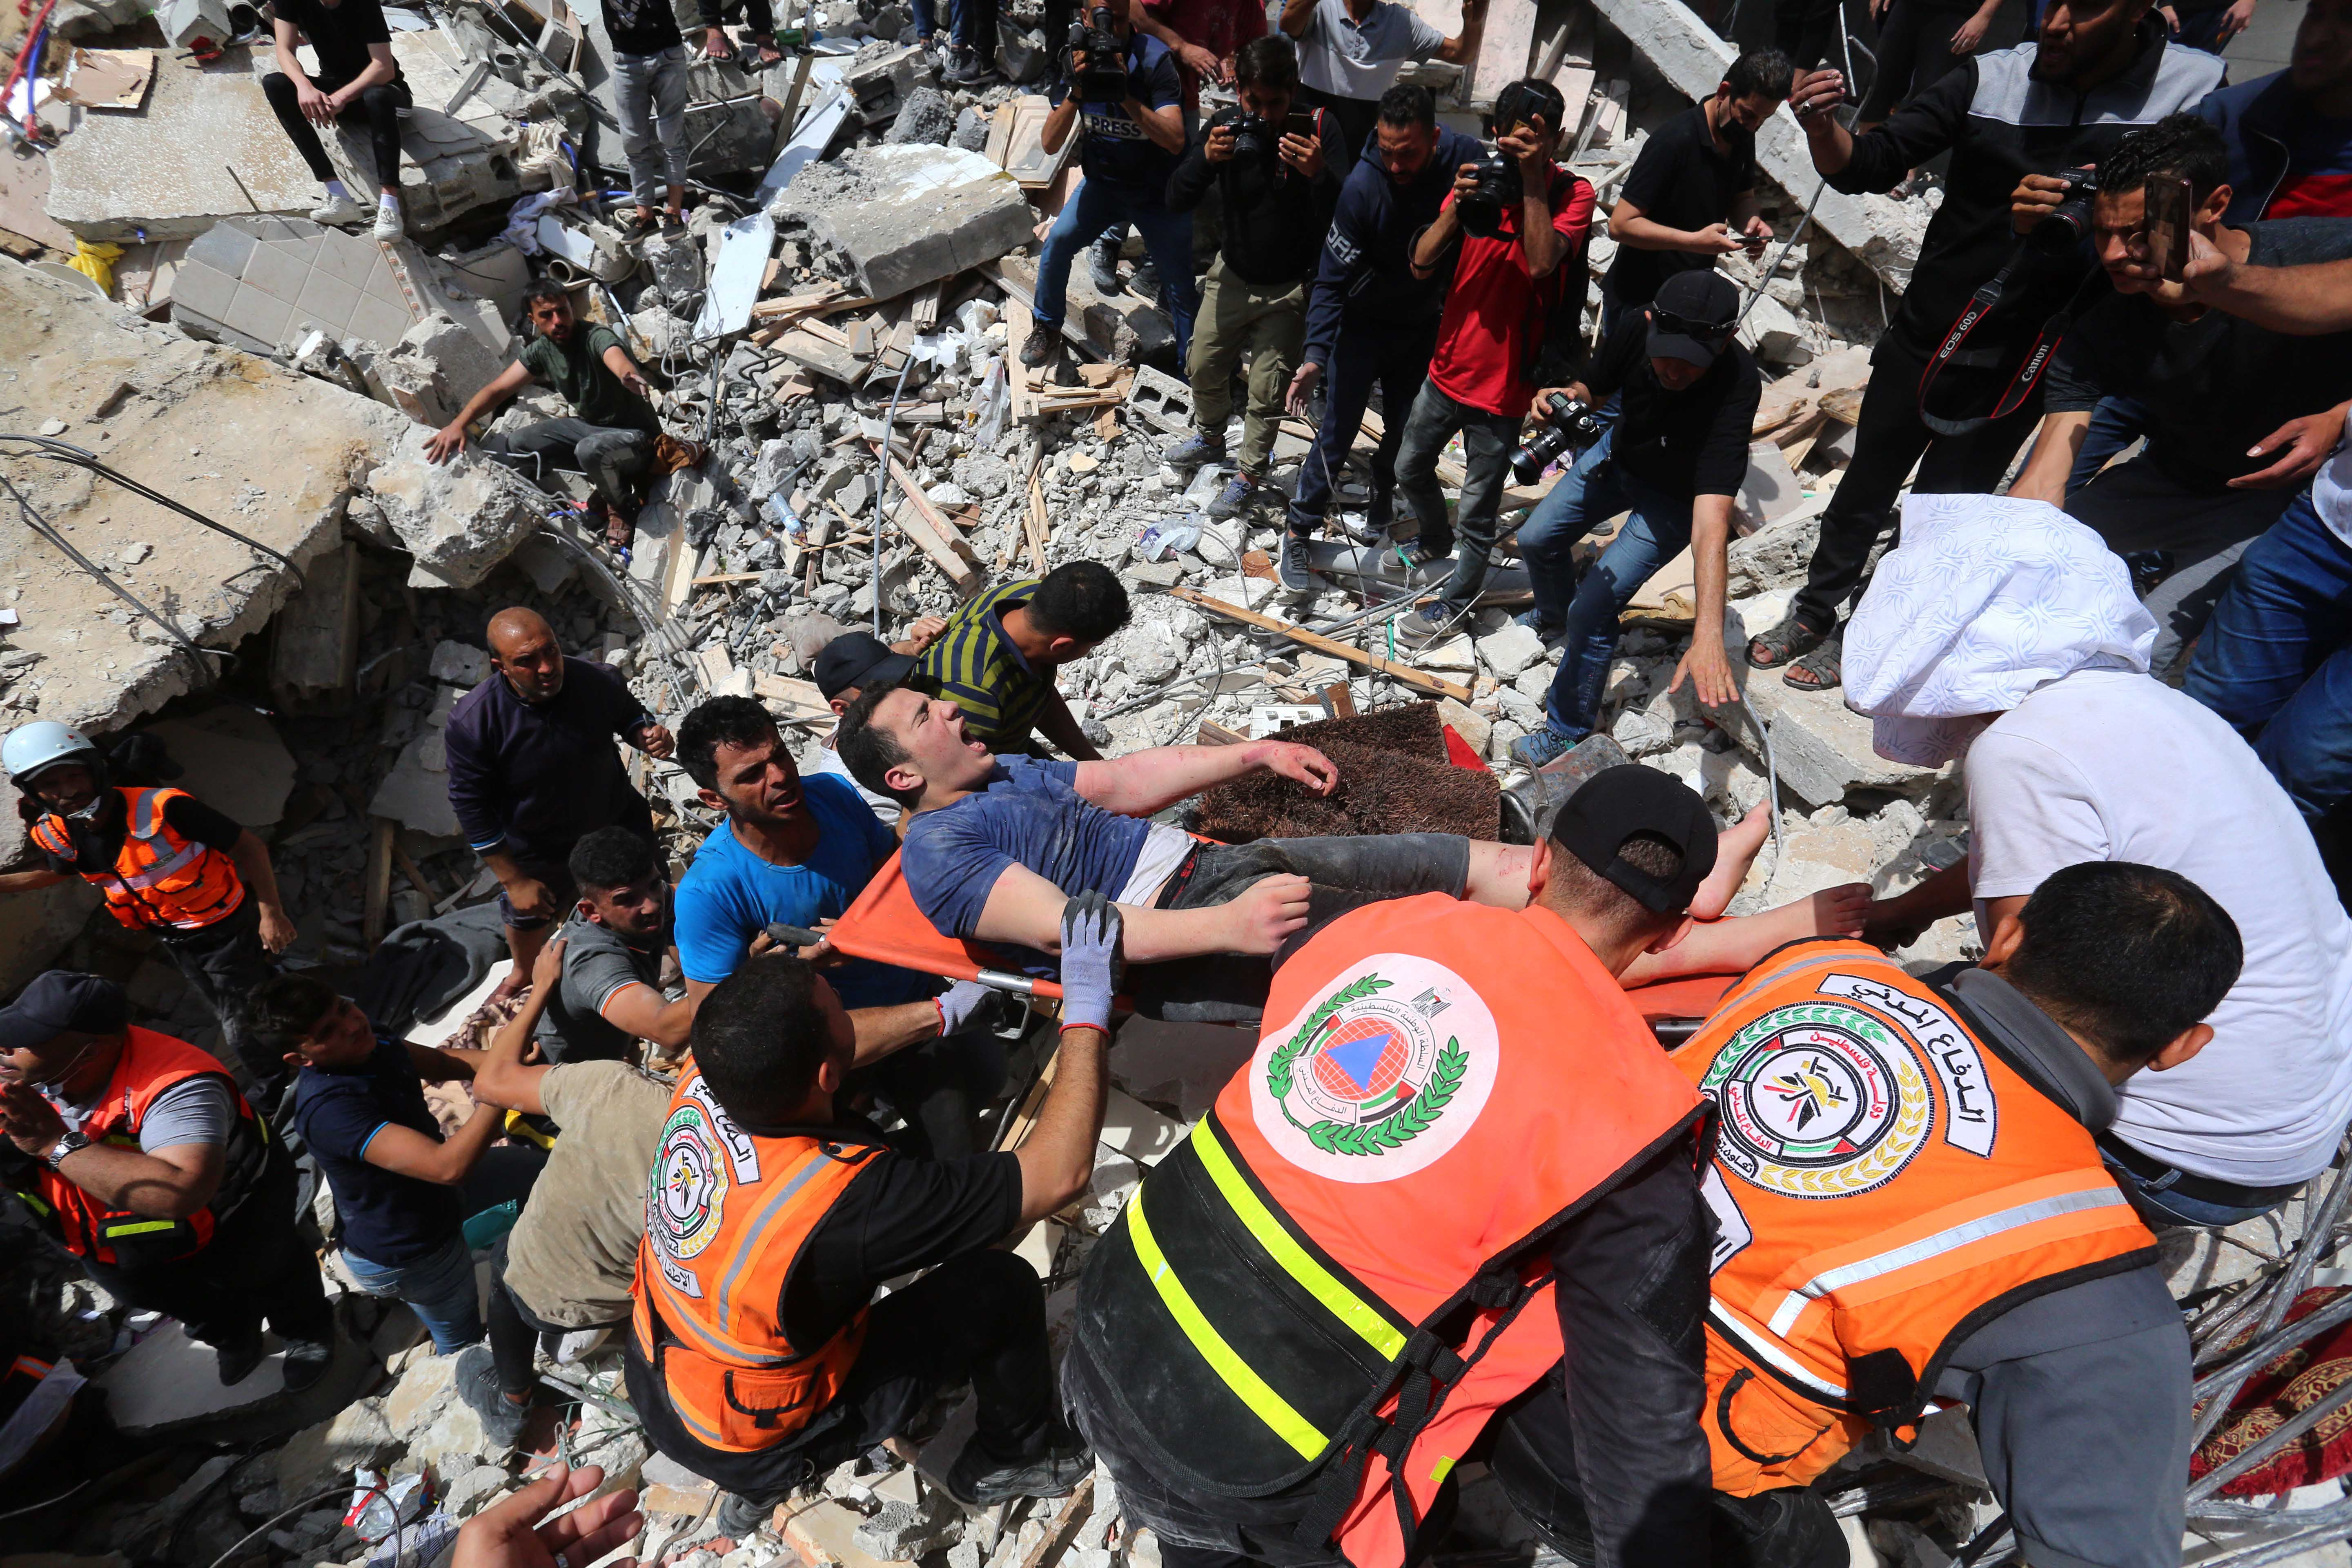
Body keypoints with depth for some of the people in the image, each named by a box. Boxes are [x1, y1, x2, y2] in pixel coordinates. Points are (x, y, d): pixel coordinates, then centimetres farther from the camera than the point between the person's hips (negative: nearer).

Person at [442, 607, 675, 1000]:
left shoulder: (600, 681, -28)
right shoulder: (472, 722, -33)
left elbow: (629, 716, -4)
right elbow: (471, 806, -21)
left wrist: (647, 734, -29)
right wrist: (513, 879, -16)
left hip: (616, 822, 1)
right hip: (537, 849, 0)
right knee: (527, 915, 29)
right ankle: (524, 974, 65)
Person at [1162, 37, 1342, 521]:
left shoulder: (1316, 134, -20)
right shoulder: (1226, 127, -11)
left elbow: (1337, 221, -26)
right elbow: (1177, 201, -13)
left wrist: (1319, 174, -45)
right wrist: (1204, 159, -32)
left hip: (1290, 287, -4)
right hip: (1232, 274, 4)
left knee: (1267, 389, -1)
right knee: (1204, 366, 18)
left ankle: (1249, 475, 21)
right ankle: (1210, 437, 47)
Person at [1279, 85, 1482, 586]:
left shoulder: (1469, 161, -19)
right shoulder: (1364, 185, -26)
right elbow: (1333, 277, -23)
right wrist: (1316, 352, -31)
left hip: (1425, 325, 3)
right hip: (1363, 323, -3)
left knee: (1405, 430, 14)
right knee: (1338, 431, -3)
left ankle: (1381, 499, 41)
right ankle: (1298, 531, 10)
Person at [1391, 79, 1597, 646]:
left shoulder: (1572, 193, -12)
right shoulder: (1480, 176, 1)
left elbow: (1542, 263, -31)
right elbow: (1421, 264, -8)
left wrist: (1533, 180, -28)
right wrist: (1457, 207, -24)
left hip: (1503, 383, -5)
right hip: (1449, 366, 6)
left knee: (1478, 508, 6)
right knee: (1410, 469, 25)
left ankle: (1459, 597, 30)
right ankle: (1436, 541, 54)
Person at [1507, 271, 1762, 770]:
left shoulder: (1735, 388, -42)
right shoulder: (1638, 327, -29)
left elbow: (1712, 521, -50)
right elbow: (1594, 387, -5)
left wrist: (1708, 637, -59)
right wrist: (1568, 397, -31)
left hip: (1674, 500, -5)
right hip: (1617, 453, 5)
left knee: (1592, 611, -13)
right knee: (1537, 538, 17)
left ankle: (1568, 728, 12)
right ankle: (1555, 617, 52)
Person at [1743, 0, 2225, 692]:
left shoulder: (2196, 90, -10)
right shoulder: (1990, 79, -8)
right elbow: (1867, 165, -10)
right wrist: (1823, 126, -31)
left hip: (2015, 373, -1)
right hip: (1920, 342, 1)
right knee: (1863, 491, 13)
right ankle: (1812, 615, 32)